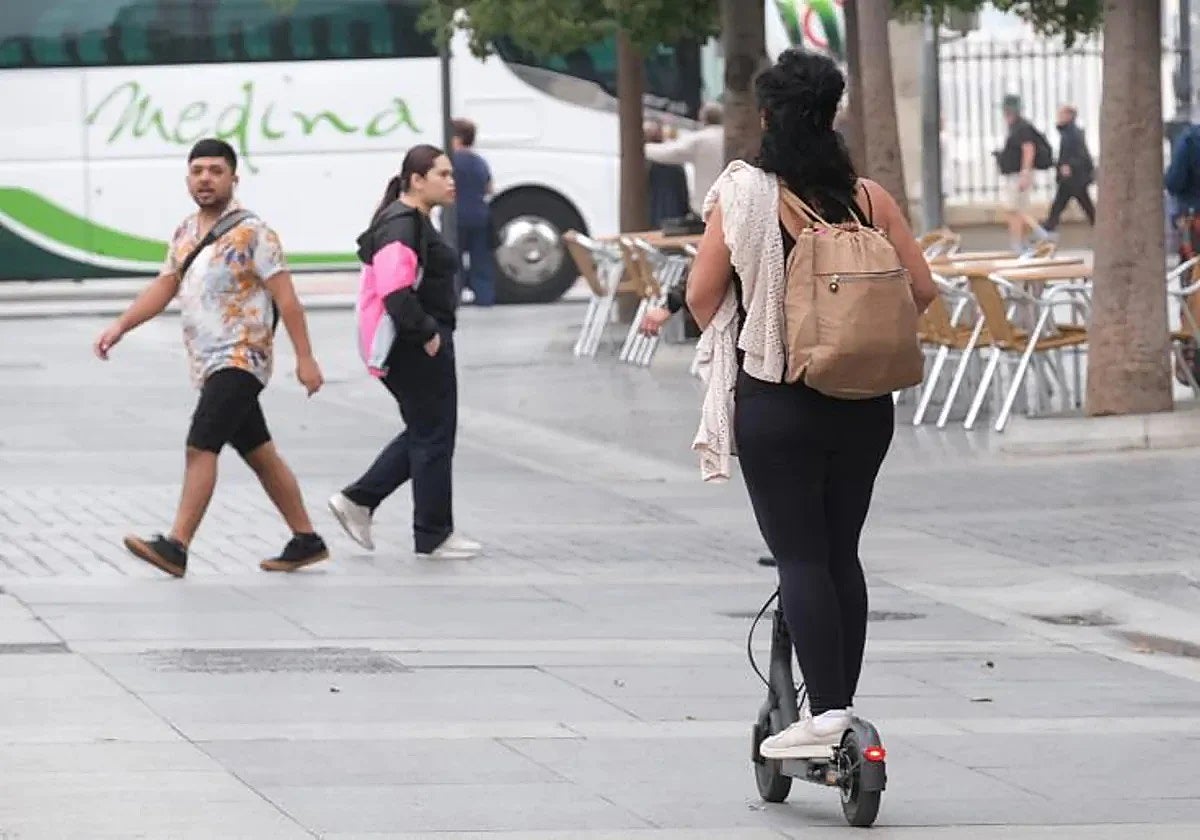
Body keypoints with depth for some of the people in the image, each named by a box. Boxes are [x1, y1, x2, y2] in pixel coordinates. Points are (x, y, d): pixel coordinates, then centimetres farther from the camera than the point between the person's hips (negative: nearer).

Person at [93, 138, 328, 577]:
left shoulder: (251, 232, -11)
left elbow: (285, 298, -12)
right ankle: (306, 541, 20)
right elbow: (163, 287, 16)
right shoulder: (185, 233, 13)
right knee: (259, 454, 13)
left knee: (201, 447, -16)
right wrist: (120, 326, 3)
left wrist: (305, 359, -16)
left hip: (241, 358, -8)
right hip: (211, 363, 8)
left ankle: (176, 547, -19)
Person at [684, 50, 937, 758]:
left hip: (774, 401, -3)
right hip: (864, 404, 3)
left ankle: (825, 712, -11)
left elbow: (702, 295, -4)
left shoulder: (743, 195, -8)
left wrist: (725, 333, 18)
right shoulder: (867, 197, 0)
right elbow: (922, 290, 2)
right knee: (842, 553, 13)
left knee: (799, 557, -1)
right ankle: (843, 707, 15)